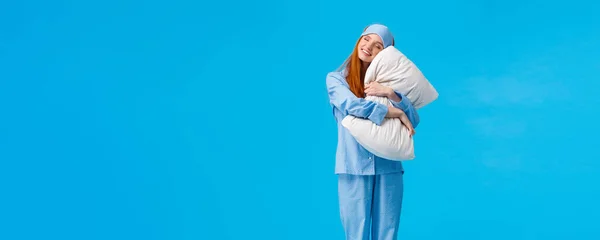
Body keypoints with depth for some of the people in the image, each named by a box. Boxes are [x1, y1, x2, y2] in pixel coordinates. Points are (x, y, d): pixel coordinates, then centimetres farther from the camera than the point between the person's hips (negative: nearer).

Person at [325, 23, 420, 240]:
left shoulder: (386, 82, 12)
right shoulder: (336, 78, 6)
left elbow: (413, 120, 1)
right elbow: (351, 105, -14)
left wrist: (392, 94, -13)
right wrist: (393, 113, -10)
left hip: (389, 167, 2)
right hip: (354, 167, -2)